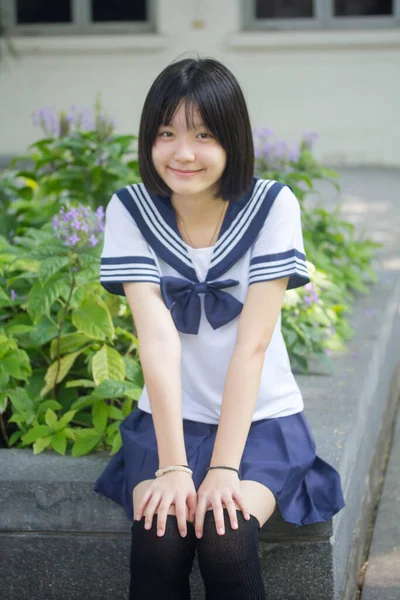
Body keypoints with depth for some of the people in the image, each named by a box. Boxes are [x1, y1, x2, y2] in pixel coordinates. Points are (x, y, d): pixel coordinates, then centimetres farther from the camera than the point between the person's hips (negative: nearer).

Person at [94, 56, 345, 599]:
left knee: (225, 540, -27)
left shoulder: (273, 206, -12)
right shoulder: (131, 210, -7)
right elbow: (158, 340, -16)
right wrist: (173, 466, -22)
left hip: (259, 418, -1)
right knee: (159, 539, -25)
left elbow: (252, 344, -17)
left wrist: (224, 469, -23)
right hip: (169, 417, 1)